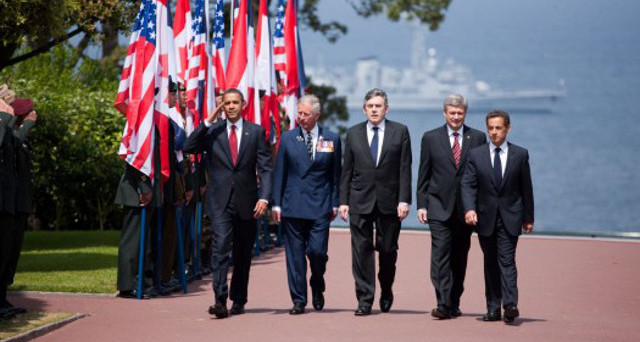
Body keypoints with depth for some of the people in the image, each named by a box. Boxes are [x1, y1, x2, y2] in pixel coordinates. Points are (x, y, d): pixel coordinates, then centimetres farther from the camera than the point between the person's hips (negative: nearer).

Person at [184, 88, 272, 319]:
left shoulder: (256, 132, 5)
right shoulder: (212, 131, 6)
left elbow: (265, 167, 1)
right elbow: (188, 148, -8)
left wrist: (264, 197, -12)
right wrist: (208, 122, -11)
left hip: (246, 202, 1)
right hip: (220, 201, -1)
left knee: (243, 254, 11)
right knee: (221, 247, -15)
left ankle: (238, 300, 25)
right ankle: (220, 301, -21)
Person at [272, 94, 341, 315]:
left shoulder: (331, 139, 5)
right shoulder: (288, 138, 6)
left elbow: (336, 173, 9)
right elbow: (279, 172, 6)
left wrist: (335, 203, 5)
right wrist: (276, 203, 1)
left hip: (320, 206, -1)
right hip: (293, 205, 1)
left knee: (317, 251, -8)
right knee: (295, 254, 1)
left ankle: (317, 288, 20)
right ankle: (298, 300, 8)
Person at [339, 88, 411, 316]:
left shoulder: (400, 132, 3)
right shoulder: (353, 134, 8)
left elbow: (405, 169, 0)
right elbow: (347, 171, 8)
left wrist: (404, 200, -8)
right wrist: (343, 201, 2)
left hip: (389, 201, -1)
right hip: (360, 201, 1)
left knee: (388, 250, 7)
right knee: (361, 250, -3)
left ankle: (386, 292, 29)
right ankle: (365, 300, 0)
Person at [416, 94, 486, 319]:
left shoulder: (477, 138, 6)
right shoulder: (431, 138, 5)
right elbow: (423, 174, 6)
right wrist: (421, 204, 0)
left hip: (466, 208, 1)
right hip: (439, 206, -1)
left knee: (459, 257, 7)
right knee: (441, 254, -12)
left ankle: (454, 304, 17)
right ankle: (443, 304, -16)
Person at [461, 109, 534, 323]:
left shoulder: (520, 155, 2)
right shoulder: (476, 154, 4)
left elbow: (526, 188, 6)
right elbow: (468, 184, -3)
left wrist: (528, 217, 7)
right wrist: (469, 209, -19)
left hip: (510, 218, -2)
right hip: (485, 217, 2)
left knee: (507, 260, -14)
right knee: (490, 263, 7)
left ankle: (510, 305, -21)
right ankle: (493, 309, 11)